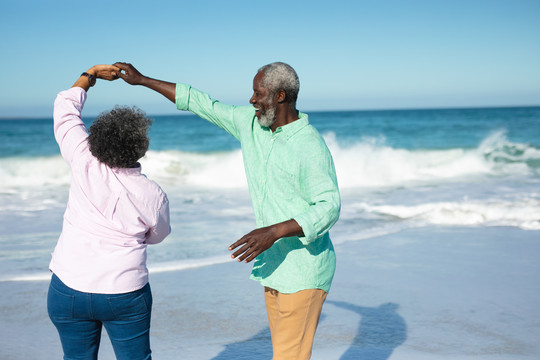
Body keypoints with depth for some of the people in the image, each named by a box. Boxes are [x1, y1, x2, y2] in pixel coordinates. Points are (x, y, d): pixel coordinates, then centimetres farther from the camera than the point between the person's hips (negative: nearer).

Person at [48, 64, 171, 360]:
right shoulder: (153, 196, -10)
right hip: (125, 295, -1)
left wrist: (90, 75, 17)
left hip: (68, 289, 2)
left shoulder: (84, 165, -10)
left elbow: (65, 109, 4)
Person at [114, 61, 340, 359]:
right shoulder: (250, 122, 5)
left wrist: (274, 231, -33)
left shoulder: (311, 147, -18)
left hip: (304, 270, -8)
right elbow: (201, 104, 12)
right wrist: (142, 80, 16)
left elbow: (329, 207, -22)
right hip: (275, 265, 8)